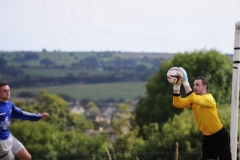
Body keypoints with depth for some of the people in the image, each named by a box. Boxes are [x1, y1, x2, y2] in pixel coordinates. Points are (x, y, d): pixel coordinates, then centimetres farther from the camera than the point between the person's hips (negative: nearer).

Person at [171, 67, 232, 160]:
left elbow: (193, 99, -37)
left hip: (220, 136, -8)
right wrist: (176, 85, -17)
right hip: (207, 136, 8)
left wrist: (185, 81, -37)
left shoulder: (209, 98, -20)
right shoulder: (193, 100, 3)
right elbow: (177, 103, -9)